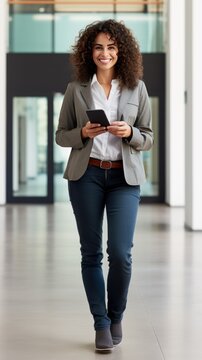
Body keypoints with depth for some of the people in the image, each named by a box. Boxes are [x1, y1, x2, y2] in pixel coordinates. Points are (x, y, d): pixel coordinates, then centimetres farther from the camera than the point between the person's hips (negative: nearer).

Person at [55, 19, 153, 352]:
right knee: (91, 252, 3)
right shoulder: (76, 89, 4)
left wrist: (130, 133, -13)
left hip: (125, 177, 0)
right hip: (86, 175, 1)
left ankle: (116, 316, 16)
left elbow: (148, 138, 8)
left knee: (120, 252, -9)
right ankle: (101, 324, 15)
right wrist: (82, 133, -12)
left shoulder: (137, 88, 5)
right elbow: (61, 135, 8)